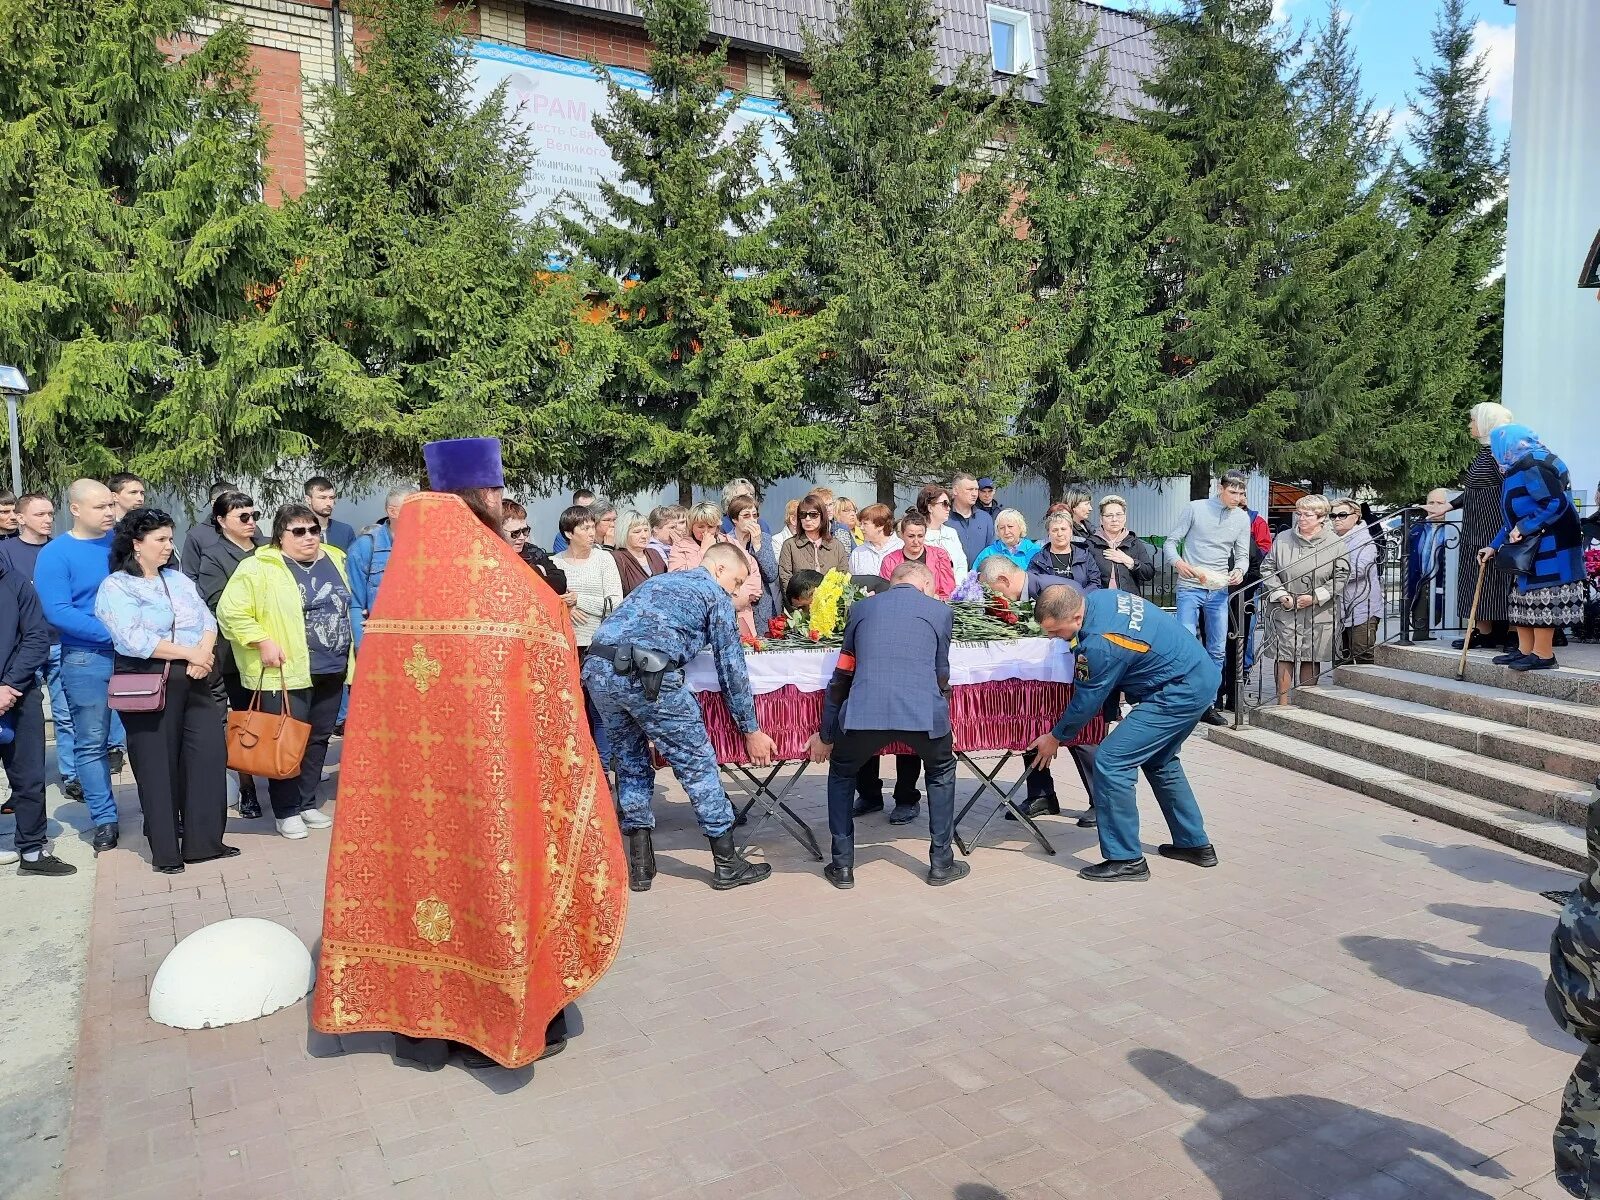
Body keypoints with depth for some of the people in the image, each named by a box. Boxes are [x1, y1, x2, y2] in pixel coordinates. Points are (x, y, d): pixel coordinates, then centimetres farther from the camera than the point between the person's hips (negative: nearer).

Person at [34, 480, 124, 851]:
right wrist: (112, 632, -22)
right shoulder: (55, 554, -6)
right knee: (92, 743, 3)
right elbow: (58, 612, -15)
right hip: (86, 660, -3)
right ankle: (105, 820, 12)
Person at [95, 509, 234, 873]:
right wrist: (189, 653, -15)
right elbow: (134, 639, -17)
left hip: (192, 680, 6)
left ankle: (204, 840, 12)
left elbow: (207, 620, 7)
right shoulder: (116, 586, -4)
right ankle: (165, 850, 14)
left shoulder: (179, 579, 15)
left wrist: (204, 654, -12)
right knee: (158, 764, 2)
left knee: (209, 752, 1)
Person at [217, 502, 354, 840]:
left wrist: (349, 653, 16)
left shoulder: (335, 560, 11)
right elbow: (231, 612, -10)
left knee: (318, 739, 13)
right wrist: (263, 642, -16)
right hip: (286, 672, -6)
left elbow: (346, 608, 20)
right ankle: (286, 811, 12)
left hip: (332, 672, 6)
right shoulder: (260, 568, -7)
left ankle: (308, 803, 25)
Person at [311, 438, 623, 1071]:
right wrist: (567, 766, 5)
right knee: (488, 867, 9)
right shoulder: (509, 581, -12)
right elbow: (547, 686, -8)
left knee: (421, 853, 14)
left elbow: (385, 682, 7)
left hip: (408, 761, 5)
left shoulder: (398, 581, 1)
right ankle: (500, 1020, 23)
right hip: (491, 767, -4)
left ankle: (422, 1023, 26)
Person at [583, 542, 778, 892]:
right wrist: (752, 731, 17)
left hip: (597, 669, 7)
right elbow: (731, 666, 11)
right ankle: (727, 863, 15)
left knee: (631, 761, 21)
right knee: (698, 764, 6)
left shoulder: (659, 580, 32)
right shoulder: (716, 596, 12)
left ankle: (639, 864, 23)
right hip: (645, 675, -7)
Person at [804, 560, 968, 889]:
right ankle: (941, 863, 31)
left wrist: (826, 735, 31)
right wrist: (941, 724, 41)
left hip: (863, 711, 1)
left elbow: (841, 678, 24)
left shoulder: (861, 608, 22)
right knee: (942, 772, 30)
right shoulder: (939, 610, 19)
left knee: (841, 774, 29)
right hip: (923, 711, 0)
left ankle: (842, 865, 27)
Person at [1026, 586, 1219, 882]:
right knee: (1160, 762, 26)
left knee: (1111, 763, -11)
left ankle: (1127, 860, -2)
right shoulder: (1098, 596, -3)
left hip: (1180, 694, -10)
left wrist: (1055, 738, 2)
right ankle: (1195, 844, 37)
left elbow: (1086, 702, -14)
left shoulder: (1100, 644, -28)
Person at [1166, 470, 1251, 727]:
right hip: (1190, 587, -4)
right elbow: (1171, 540, -1)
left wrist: (1239, 570, -12)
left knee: (1217, 651, 7)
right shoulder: (1196, 508, -4)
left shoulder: (1243, 519, 7)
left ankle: (1207, 704, 17)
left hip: (1219, 590, 4)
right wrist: (1177, 562, -20)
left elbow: (1242, 555, 10)